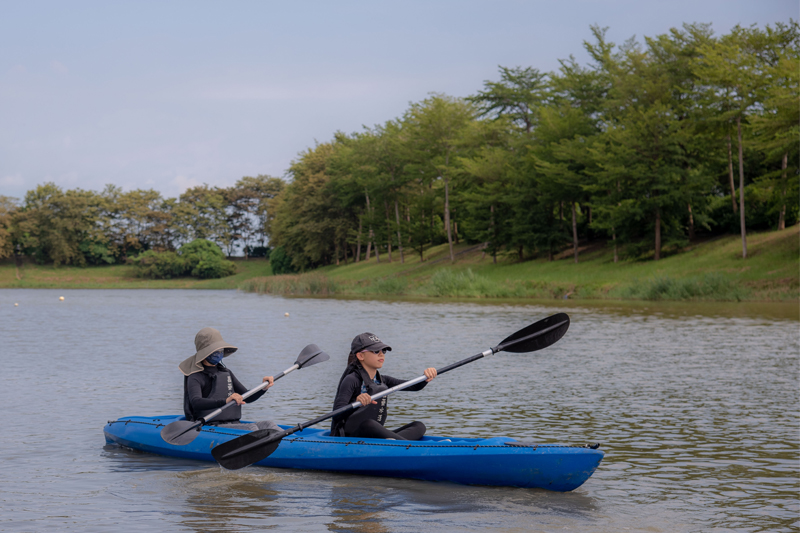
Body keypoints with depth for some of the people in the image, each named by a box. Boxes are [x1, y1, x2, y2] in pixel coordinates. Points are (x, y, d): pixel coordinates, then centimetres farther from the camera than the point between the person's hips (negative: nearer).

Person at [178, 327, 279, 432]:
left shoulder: (226, 372, 20)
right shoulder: (195, 378, -5)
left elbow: (247, 398, 19)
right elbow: (196, 403, -26)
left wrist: (263, 388, -3)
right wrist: (225, 401, -41)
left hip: (234, 424, 7)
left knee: (268, 424, -16)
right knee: (251, 428, -30)